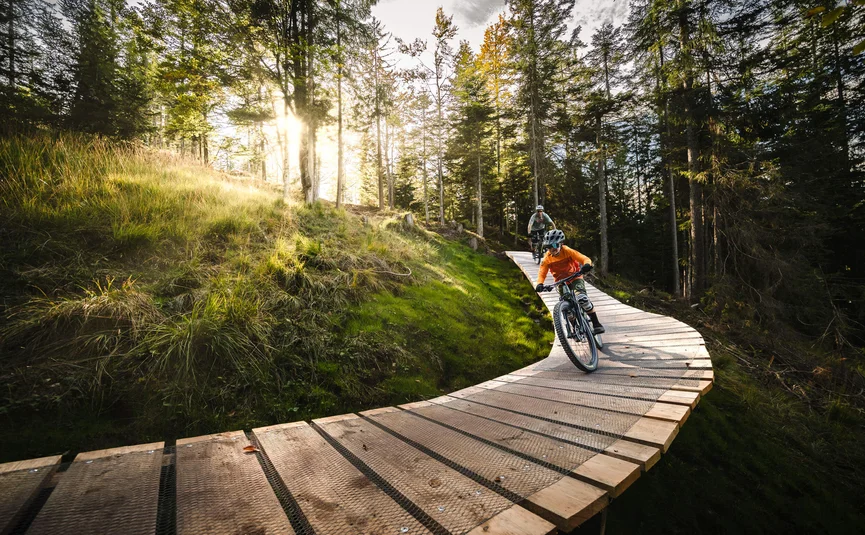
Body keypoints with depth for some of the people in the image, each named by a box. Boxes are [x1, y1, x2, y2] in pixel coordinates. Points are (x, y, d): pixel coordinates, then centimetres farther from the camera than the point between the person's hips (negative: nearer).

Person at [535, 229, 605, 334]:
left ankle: (596, 324, -15)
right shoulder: (547, 259, -12)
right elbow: (542, 273, -10)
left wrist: (587, 265, -47)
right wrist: (540, 284, -30)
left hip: (575, 278, -3)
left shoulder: (567, 251, -19)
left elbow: (585, 258, -23)